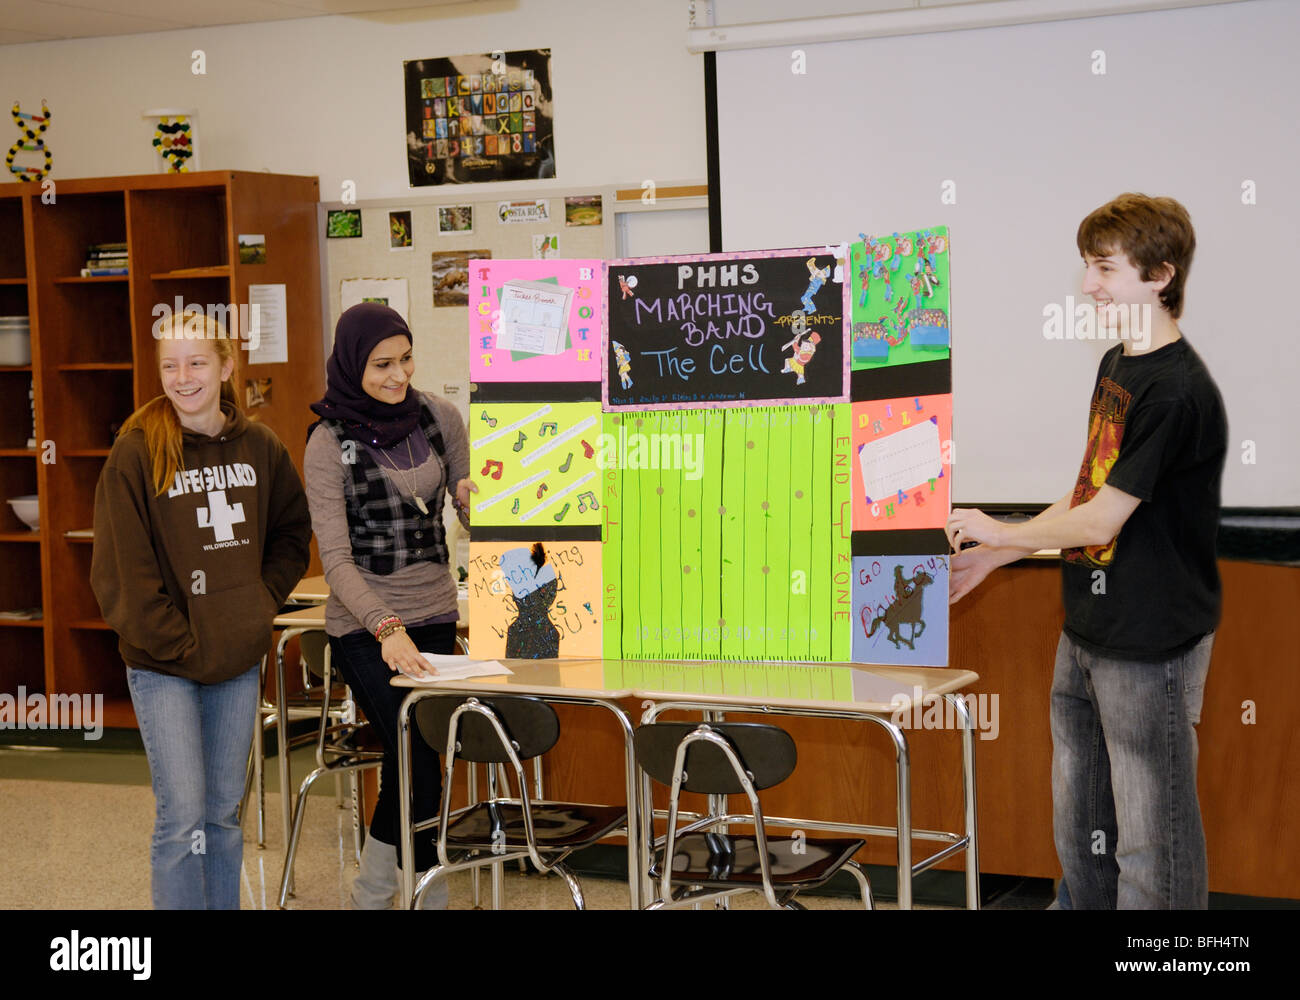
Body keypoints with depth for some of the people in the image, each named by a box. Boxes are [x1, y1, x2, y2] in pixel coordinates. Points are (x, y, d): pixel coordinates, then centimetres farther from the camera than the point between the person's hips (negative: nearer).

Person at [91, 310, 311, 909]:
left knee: (223, 815, 12)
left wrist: (265, 599, 4)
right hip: (164, 665, -4)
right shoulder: (137, 453, -9)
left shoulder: (260, 448, 4)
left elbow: (293, 531, 18)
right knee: (183, 816, -7)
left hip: (238, 659, 4)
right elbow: (121, 571, -12)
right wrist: (179, 645, -14)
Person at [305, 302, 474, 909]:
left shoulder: (439, 417, 2)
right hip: (365, 626, -5)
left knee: (406, 763, 10)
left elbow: (472, 516, 10)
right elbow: (336, 558, -16)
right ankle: (432, 893, 6)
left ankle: (370, 897, 26)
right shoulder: (329, 443, -11)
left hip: (434, 614, 5)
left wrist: (477, 502, -15)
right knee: (420, 764, -12)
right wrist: (387, 629, -29)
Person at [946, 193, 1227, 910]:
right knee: (1078, 823, 18)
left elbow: (1102, 520, -20)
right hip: (1086, 633, 9)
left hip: (1151, 643, -9)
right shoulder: (1115, 365, 10)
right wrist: (990, 560, 17)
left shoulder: (1177, 390, -20)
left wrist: (998, 533, -5)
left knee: (1150, 841, 1)